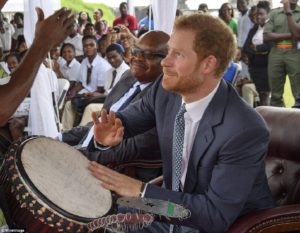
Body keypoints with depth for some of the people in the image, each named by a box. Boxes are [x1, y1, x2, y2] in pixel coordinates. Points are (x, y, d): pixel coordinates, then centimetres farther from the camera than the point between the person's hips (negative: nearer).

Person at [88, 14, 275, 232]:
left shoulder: (245, 130, -28)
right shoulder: (167, 90, -10)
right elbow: (132, 116, 8)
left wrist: (140, 190, -29)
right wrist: (108, 133, -15)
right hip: (174, 213, 6)